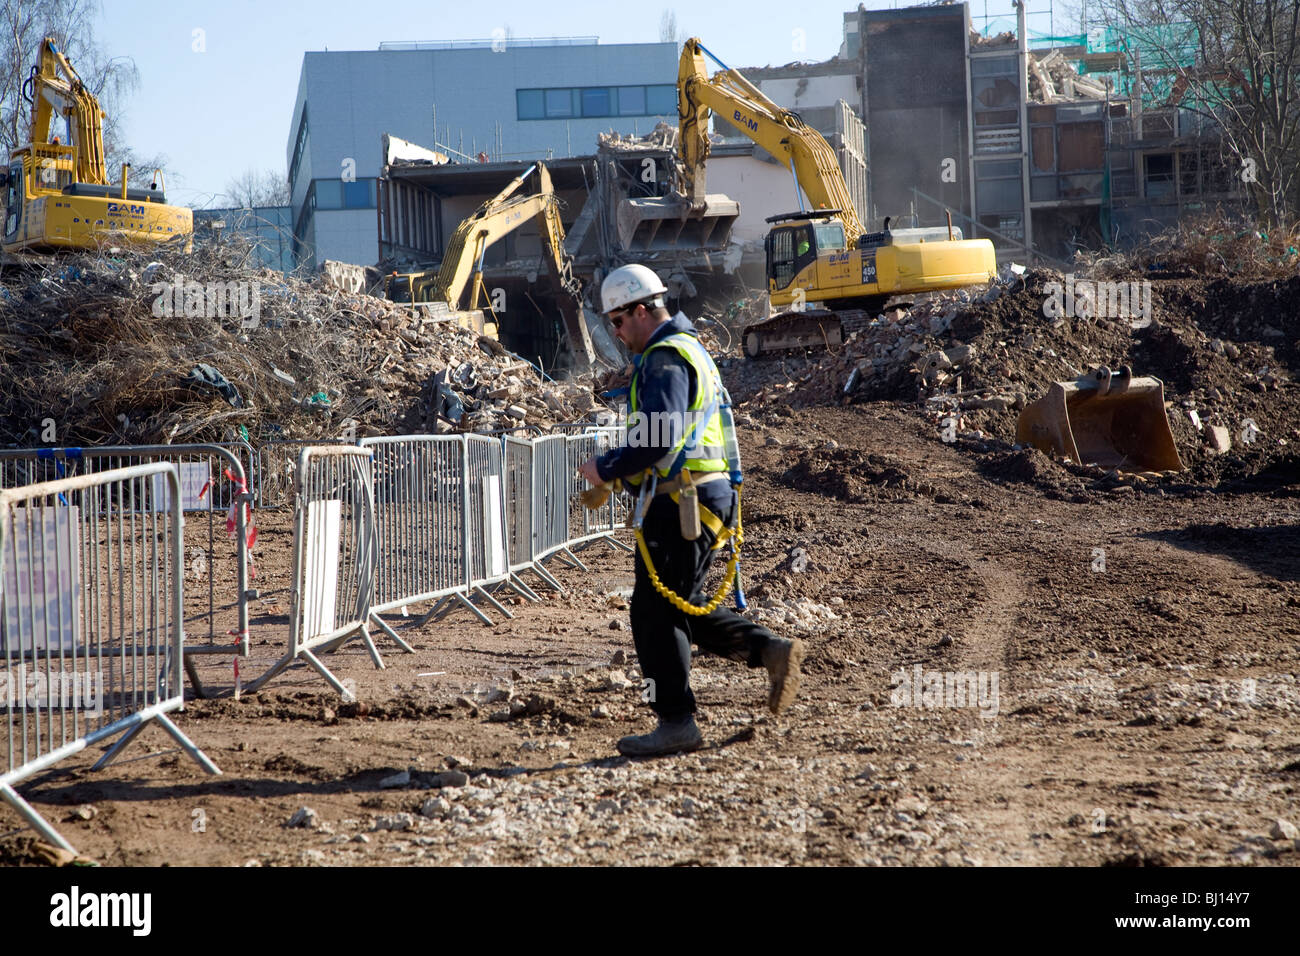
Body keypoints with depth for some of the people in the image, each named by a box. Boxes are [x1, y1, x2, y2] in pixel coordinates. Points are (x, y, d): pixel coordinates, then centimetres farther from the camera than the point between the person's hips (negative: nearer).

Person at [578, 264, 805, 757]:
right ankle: (770, 649, 9)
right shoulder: (689, 349, 21)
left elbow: (659, 441, -24)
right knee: (681, 607, 16)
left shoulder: (665, 358, -13)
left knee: (656, 612, -4)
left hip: (681, 503, -10)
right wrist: (618, 474, 17)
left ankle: (676, 721, -1)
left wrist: (605, 468, -12)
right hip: (704, 495, 10)